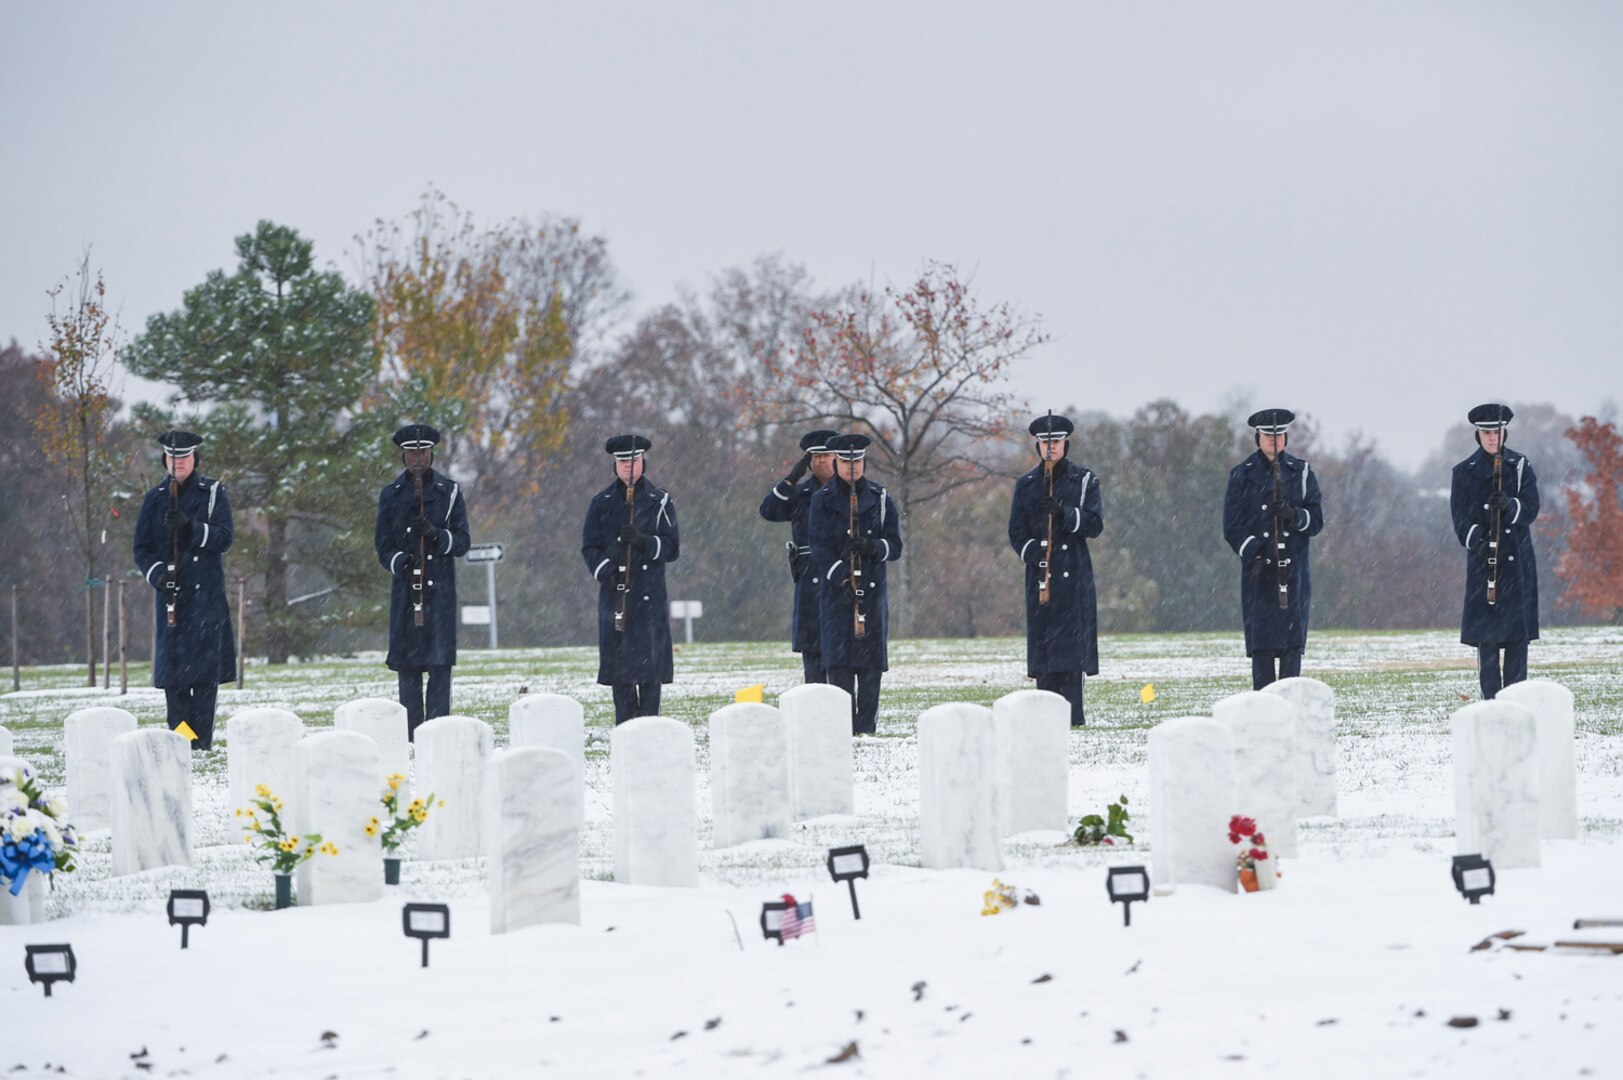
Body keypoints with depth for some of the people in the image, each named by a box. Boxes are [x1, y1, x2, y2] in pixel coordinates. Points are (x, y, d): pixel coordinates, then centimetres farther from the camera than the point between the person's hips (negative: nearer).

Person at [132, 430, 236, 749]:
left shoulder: (213, 493, 6)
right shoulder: (155, 499, 13)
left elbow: (223, 538, -4)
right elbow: (142, 549, 11)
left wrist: (191, 527, -20)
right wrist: (157, 572, -9)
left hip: (206, 593, -3)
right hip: (170, 593, 3)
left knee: (205, 667, -8)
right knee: (172, 667, -2)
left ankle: (201, 739, -8)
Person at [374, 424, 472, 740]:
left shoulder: (450, 492, 8)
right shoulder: (390, 495, 10)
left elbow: (461, 542, 4)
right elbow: (383, 545, 8)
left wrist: (435, 534, -15)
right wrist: (401, 564, -12)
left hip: (440, 589, -1)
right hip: (405, 588, 1)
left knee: (440, 661, -7)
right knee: (407, 665, -1)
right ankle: (411, 737, 2)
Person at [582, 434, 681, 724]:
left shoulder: (660, 501, 6)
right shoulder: (601, 503, 10)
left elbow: (672, 547, 3)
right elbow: (590, 546, 7)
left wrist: (643, 541, -15)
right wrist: (606, 572, -11)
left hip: (650, 597, -1)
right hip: (614, 594, 1)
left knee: (650, 666, -6)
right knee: (619, 666, 0)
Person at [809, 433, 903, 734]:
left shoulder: (880, 499, 8)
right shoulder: (823, 500, 3)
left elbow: (895, 547, 7)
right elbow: (821, 548, -4)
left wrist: (872, 547, -16)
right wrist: (843, 580, -17)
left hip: (873, 588, 2)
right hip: (836, 589, -2)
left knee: (871, 659, -1)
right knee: (839, 657, -8)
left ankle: (867, 724, 4)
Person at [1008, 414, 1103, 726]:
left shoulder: (1084, 481, 6)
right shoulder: (1026, 485, 13)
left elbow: (1095, 524, 0)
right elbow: (1016, 532, 10)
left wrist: (1066, 514, -17)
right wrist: (1031, 552, -9)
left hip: (1074, 575, -2)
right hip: (1040, 576, 2)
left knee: (1073, 642, -8)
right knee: (1042, 641, -1)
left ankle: (1072, 713, -9)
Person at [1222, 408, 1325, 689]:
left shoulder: (1302, 472, 10)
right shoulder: (1242, 475, 6)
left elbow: (1317, 521, 6)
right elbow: (1232, 526, 3)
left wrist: (1295, 516, -15)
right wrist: (1253, 555, -12)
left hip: (1294, 568, 1)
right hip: (1258, 569, -1)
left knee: (1293, 642, -2)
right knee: (1261, 644, -6)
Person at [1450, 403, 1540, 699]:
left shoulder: (1521, 467, 7)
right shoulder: (1464, 472, 5)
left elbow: (1531, 509, -1)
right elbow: (1461, 517, -2)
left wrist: (1509, 506, -21)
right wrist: (1477, 541, -20)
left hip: (1518, 560, 1)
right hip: (1482, 557, -1)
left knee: (1518, 630, -1)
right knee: (1486, 633, -4)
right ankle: (1491, 700, -2)